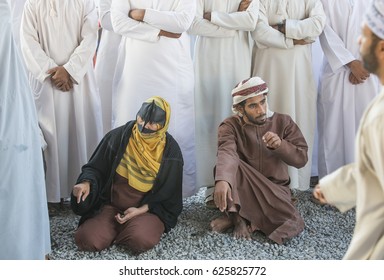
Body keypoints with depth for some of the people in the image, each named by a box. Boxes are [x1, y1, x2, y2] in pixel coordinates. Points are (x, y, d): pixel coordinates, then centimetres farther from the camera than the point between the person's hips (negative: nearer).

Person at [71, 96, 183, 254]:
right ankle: (121, 230, 7)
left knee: (141, 240, -33)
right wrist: (86, 183, -20)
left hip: (148, 209, -1)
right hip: (111, 206, 2)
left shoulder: (171, 151, -9)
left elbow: (170, 195, -2)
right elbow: (95, 168, 3)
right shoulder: (118, 137, -8)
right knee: (86, 239, -22)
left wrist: (140, 210, -15)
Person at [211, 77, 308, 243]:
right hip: (242, 189, -1)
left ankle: (239, 217, -10)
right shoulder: (230, 126, -10)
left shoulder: (283, 122, -4)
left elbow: (301, 159, -6)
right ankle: (238, 216, -24)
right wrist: (222, 180, -53)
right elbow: (226, 153, -32)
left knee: (291, 225, -28)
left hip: (275, 189, 2)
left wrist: (280, 145, -27)